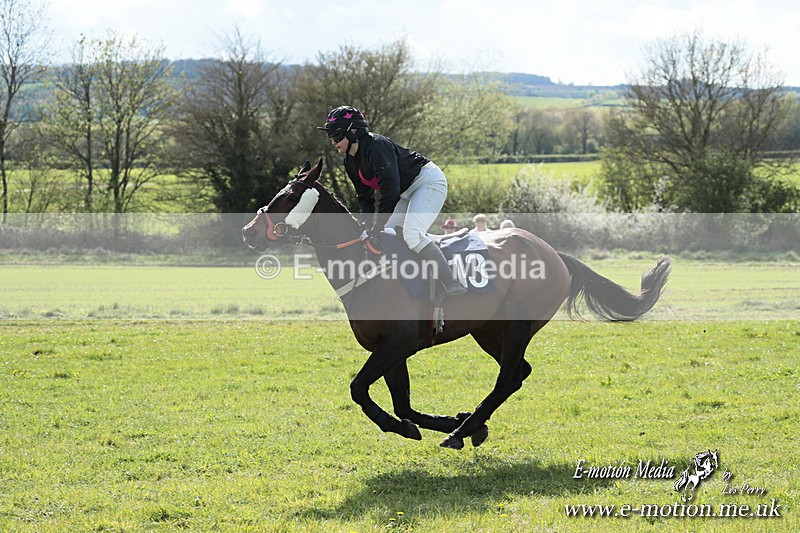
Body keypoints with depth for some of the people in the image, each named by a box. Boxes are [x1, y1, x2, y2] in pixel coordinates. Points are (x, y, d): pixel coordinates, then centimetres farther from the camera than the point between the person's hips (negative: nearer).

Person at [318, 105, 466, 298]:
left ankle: (451, 284, -26)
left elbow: (390, 190, -33)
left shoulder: (376, 146, -27)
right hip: (407, 193, 11)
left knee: (412, 234, -27)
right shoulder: (350, 162, 3)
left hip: (429, 181, -11)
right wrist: (366, 224, -10)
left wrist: (377, 228, -29)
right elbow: (364, 197, 10)